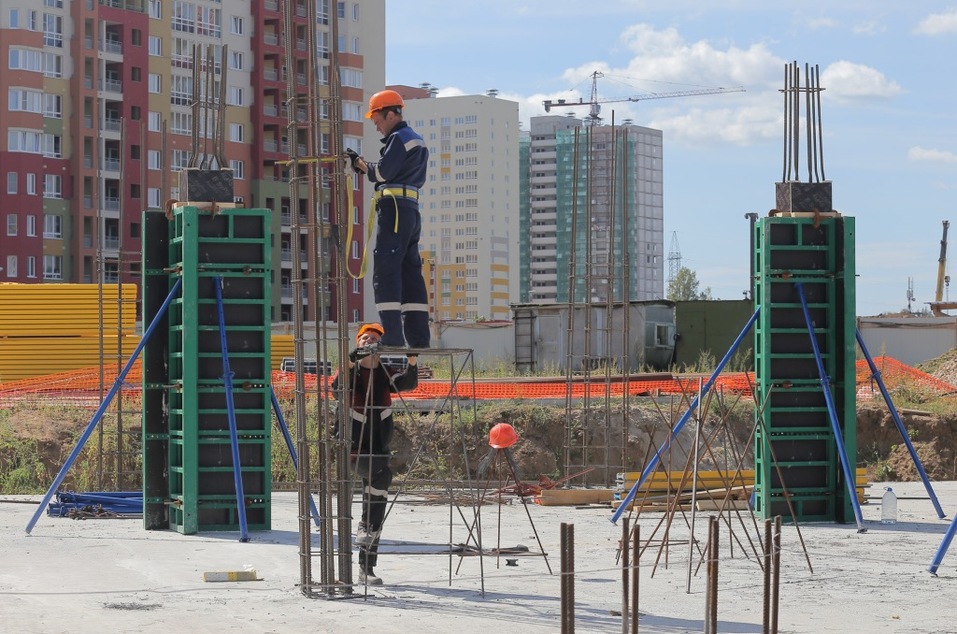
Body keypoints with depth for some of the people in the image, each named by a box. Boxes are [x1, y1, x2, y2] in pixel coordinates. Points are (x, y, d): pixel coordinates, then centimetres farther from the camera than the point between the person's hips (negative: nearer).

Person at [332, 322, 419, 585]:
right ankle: (366, 525, -19)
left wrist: (412, 360, -26)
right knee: (381, 473, -34)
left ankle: (367, 568, 10)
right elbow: (338, 385, -21)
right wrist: (351, 361, -36)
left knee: (379, 504, 4)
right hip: (356, 448, -5)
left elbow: (408, 383, -9)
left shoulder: (385, 375, 9)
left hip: (380, 449, 5)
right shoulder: (352, 373, 1)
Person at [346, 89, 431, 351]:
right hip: (411, 209, 10)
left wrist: (360, 163, 4)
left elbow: (382, 173, -13)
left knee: (386, 271, -11)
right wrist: (364, 165, 12)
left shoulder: (399, 138, -8)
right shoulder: (415, 140, 24)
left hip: (394, 208, -10)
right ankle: (418, 336, 7)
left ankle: (392, 336, -17)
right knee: (410, 272, 9)